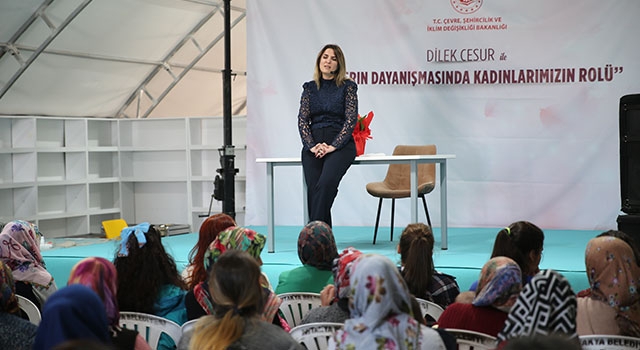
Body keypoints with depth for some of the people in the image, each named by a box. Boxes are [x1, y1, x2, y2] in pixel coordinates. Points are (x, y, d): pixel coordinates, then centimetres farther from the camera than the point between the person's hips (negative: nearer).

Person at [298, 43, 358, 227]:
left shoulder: (347, 87, 4)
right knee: (313, 188, -16)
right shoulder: (309, 88, 13)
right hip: (313, 144, 3)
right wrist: (312, 146, -8)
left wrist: (333, 146, -13)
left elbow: (351, 119, -4)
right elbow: (302, 119, 7)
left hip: (340, 144, -3)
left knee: (326, 184, -28)